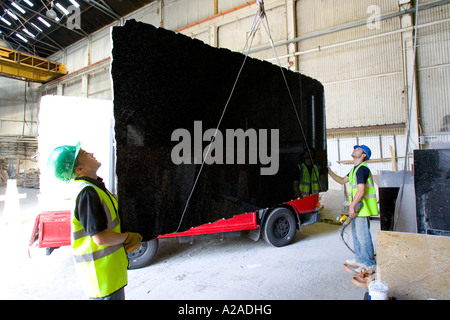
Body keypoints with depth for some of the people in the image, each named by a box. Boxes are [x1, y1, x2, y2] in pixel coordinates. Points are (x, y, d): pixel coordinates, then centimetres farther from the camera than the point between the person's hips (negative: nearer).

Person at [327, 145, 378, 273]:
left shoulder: (362, 169, -16)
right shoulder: (355, 169, 16)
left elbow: (361, 191, -22)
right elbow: (342, 181, 24)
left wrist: (352, 206, -20)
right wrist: (329, 172, 16)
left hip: (362, 208, -10)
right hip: (357, 208, 10)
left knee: (363, 235, -3)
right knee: (356, 234, 18)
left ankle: (370, 264, 8)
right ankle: (359, 258, 30)